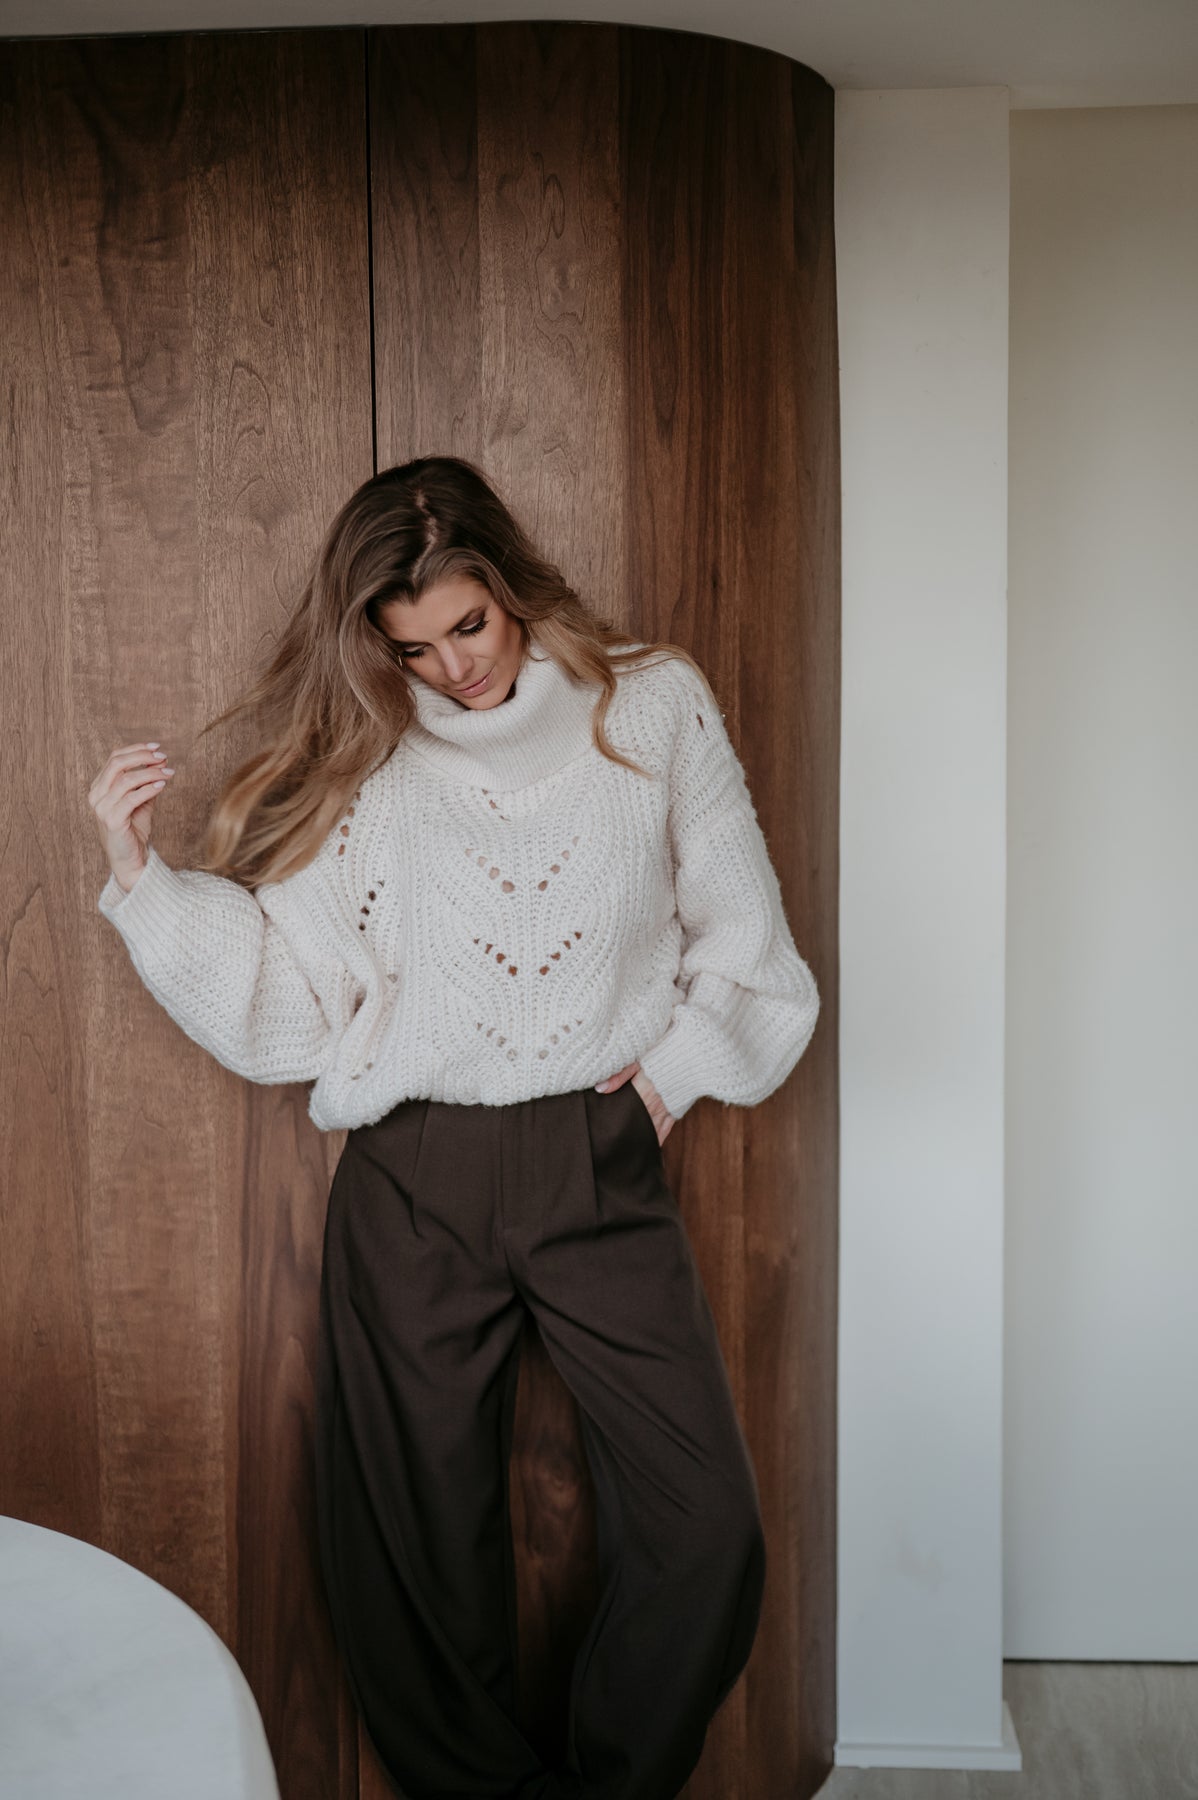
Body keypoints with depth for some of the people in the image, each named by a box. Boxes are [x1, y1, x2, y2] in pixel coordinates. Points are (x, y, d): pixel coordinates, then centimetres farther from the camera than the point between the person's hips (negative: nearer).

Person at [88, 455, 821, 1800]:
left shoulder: (653, 707, 4)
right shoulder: (357, 760, 4)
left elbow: (740, 931, 11)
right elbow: (279, 998, -1)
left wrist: (676, 1070, 3)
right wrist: (140, 875, -9)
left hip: (606, 1169, 0)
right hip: (417, 1183, 0)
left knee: (706, 1536, -2)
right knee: (419, 1549, 9)